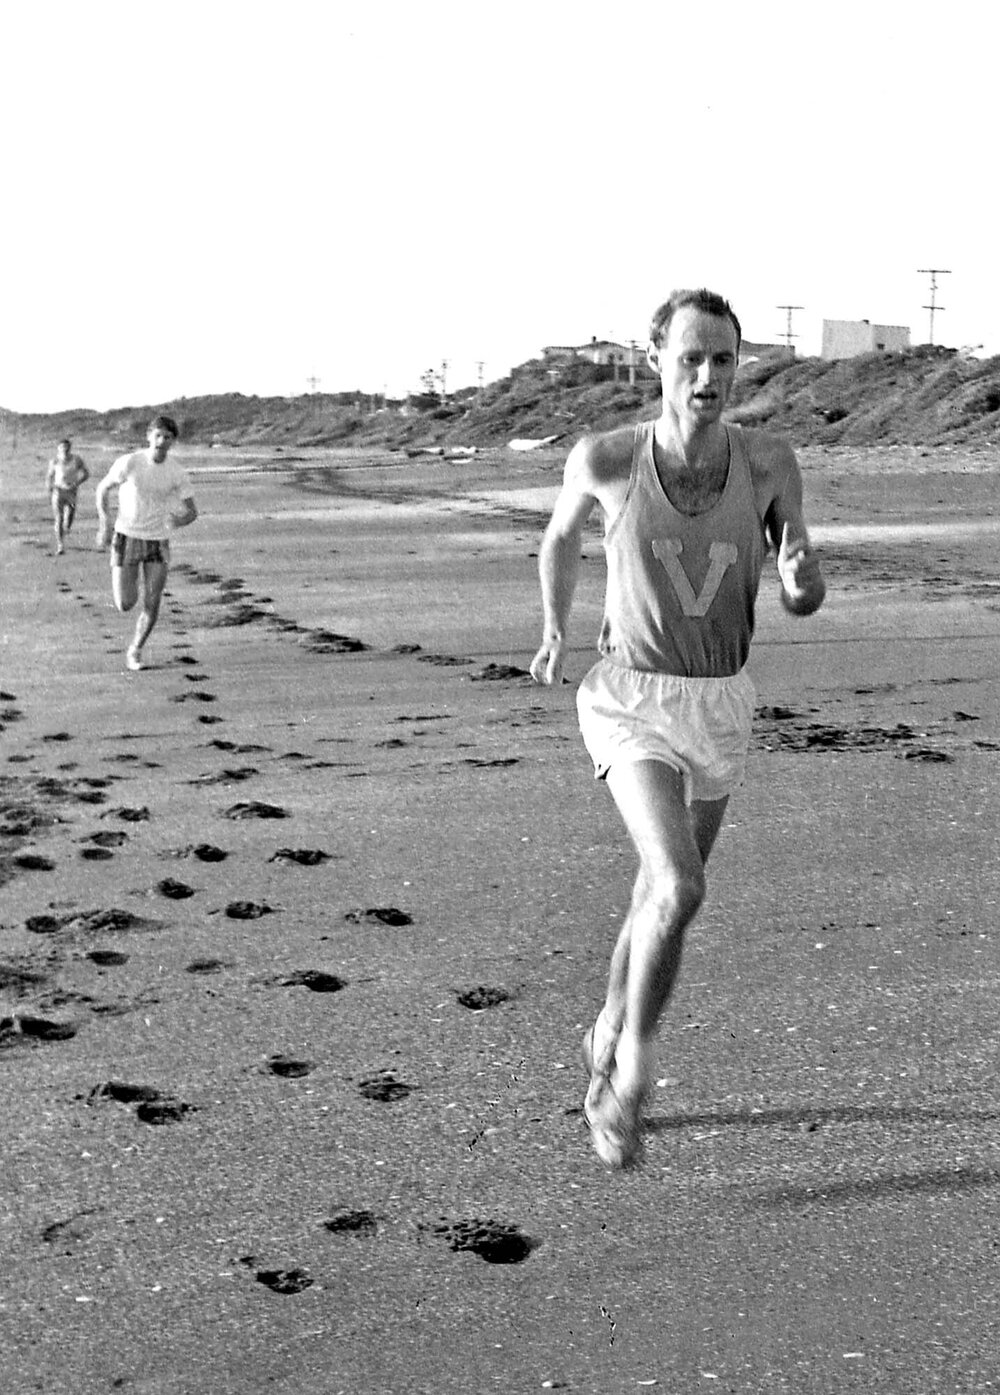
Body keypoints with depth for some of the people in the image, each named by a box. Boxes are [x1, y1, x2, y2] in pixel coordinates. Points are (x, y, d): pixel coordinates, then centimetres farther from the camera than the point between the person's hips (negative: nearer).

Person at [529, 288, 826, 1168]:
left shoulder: (769, 461, -10)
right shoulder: (604, 459, -13)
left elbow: (806, 600, -3)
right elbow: (562, 538, 10)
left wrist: (800, 578, -27)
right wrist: (555, 630, -3)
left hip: (721, 707, 4)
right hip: (632, 703, -3)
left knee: (661, 894, 19)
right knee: (682, 891, -23)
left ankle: (608, 1035, 45)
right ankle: (633, 1069, -2)